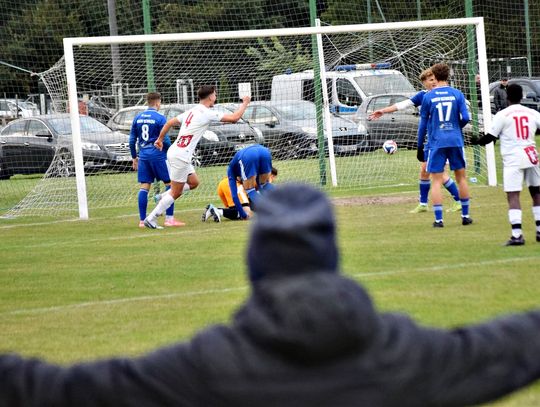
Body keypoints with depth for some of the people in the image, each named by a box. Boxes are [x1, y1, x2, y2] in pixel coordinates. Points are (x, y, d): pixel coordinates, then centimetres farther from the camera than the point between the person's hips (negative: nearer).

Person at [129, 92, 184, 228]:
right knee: (170, 184, 3)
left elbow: (132, 140, 10)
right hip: (158, 155, -5)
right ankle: (169, 219, -3)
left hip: (143, 155, 5)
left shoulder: (137, 118, 8)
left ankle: (142, 220, 5)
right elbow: (165, 140, -11)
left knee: (144, 187, 7)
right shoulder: (160, 118, -9)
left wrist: (134, 158, 20)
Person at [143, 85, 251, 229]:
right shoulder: (207, 113, -11)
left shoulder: (191, 112, 14)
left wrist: (160, 139, 32)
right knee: (175, 193, -2)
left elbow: (169, 122, 21)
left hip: (174, 152, 9)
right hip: (180, 156, -9)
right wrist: (245, 104, 4)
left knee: (194, 182, 20)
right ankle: (151, 219, -1)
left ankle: (163, 198, 14)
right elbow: (234, 118, -12)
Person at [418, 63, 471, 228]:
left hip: (436, 143, -1)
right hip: (455, 141, 1)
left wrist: (420, 146, 11)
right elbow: (465, 118, -5)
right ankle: (465, 216, 17)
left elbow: (423, 123, 3)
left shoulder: (428, 96, -1)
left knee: (436, 181, 1)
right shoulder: (457, 94, 0)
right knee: (461, 177, 13)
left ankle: (438, 219, -4)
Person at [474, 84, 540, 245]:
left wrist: (479, 141, 18)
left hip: (512, 160, -4)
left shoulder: (502, 115, -3)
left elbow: (491, 136, -1)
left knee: (513, 196, -10)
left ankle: (517, 234, -23)